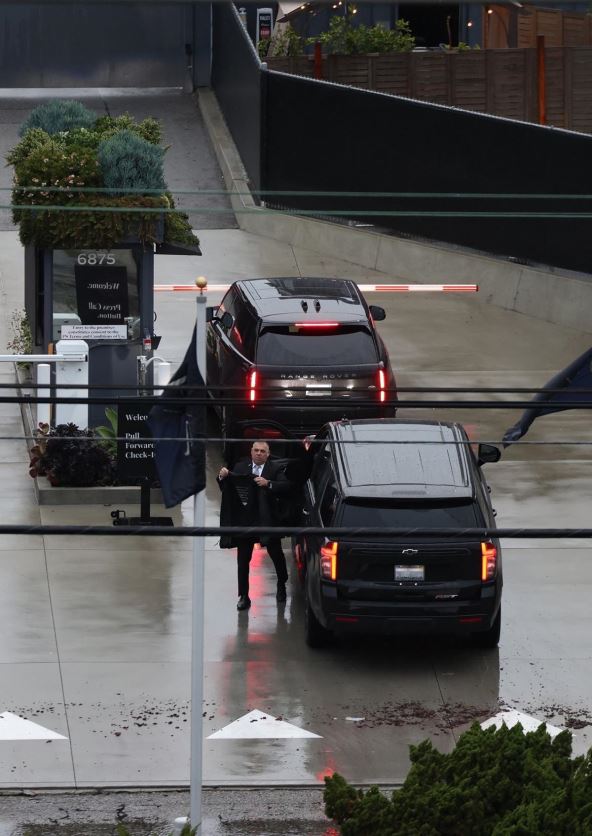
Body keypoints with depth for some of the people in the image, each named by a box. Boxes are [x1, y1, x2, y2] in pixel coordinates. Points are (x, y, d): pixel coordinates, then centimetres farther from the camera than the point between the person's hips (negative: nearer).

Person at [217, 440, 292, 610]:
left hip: (268, 519, -1)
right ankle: (243, 596, 6)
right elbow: (227, 489, 6)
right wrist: (223, 477, -14)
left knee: (276, 555, 14)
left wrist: (268, 484, -28)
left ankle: (281, 586, 37)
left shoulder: (275, 469, -2)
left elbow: (286, 487, -15)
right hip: (245, 520, 1)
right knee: (243, 560, 1)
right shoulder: (240, 467, 4)